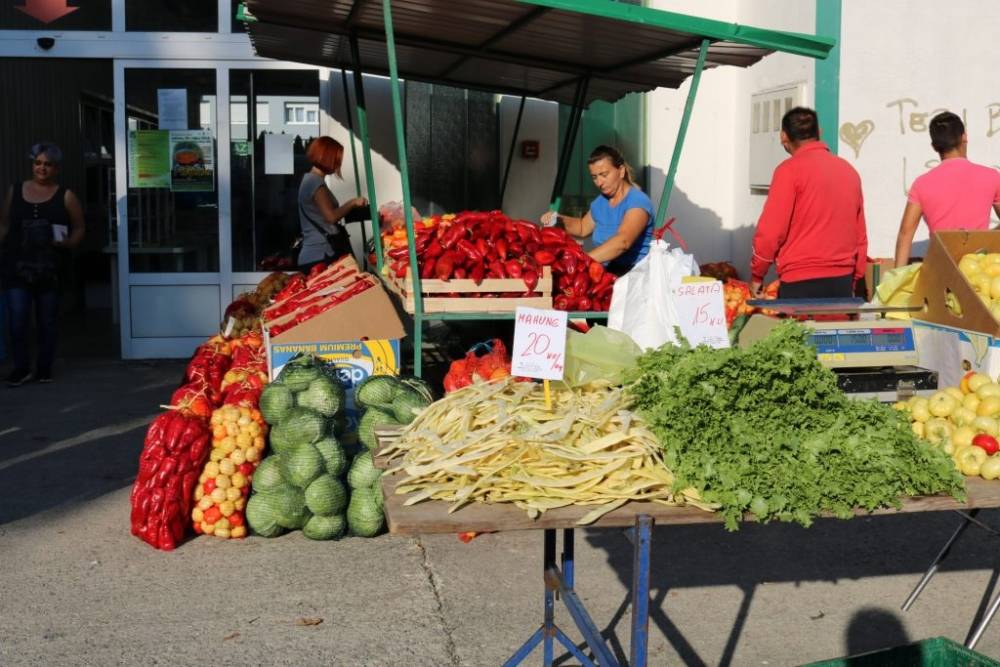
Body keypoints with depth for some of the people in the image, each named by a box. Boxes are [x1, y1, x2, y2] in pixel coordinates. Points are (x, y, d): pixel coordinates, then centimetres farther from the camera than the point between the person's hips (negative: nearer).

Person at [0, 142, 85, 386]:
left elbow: (79, 229, 7)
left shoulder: (65, 196, 2)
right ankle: (21, 368, 9)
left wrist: (67, 242, -13)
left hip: (49, 269, -1)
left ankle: (44, 368, 19)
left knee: (47, 322, 6)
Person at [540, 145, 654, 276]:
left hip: (634, 271, -7)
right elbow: (583, 227, 33)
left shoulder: (637, 201, -14)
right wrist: (559, 220, 12)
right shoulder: (600, 202, 13)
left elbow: (622, 242, -31)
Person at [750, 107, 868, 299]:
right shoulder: (849, 170, 12)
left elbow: (771, 231, -9)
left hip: (801, 282, -5)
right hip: (842, 280, 6)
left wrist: (756, 275, 2)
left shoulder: (790, 169, -6)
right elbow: (860, 234, 15)